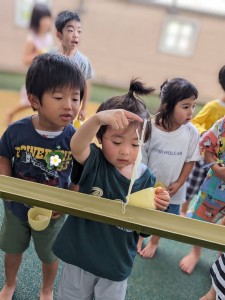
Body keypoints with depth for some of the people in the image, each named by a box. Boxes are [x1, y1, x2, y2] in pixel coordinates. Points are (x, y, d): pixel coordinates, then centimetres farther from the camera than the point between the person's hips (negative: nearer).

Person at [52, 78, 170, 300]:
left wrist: (157, 207, -24)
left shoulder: (146, 178, -12)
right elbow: (76, 145, -44)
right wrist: (99, 117, -60)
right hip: (80, 254, 0)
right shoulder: (94, 162, -19)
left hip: (117, 262, 1)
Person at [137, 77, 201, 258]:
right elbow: (141, 158, -13)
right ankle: (139, 236, 56)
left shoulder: (192, 133, -20)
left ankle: (154, 242, 55)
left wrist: (178, 184, -8)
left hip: (173, 189, 2)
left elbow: (190, 161, -7)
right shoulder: (151, 128, -25)